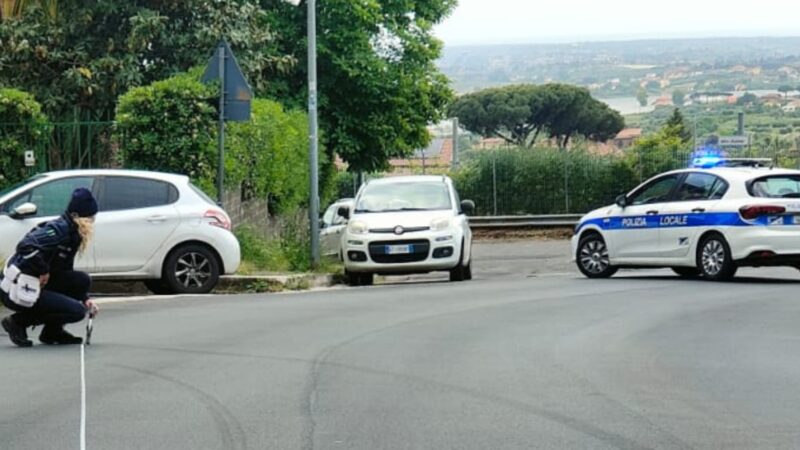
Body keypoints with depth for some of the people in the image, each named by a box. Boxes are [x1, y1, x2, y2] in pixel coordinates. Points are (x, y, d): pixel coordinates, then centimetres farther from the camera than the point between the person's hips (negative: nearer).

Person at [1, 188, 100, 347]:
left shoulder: (71, 234, 14)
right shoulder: (60, 229, -16)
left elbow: (65, 275, 22)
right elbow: (26, 246, -31)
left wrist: (85, 298, 11)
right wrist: (43, 272, -19)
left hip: (35, 286, 10)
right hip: (17, 291, -10)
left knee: (82, 280, 8)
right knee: (76, 311, -11)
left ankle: (53, 332, 14)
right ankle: (18, 322, -4)